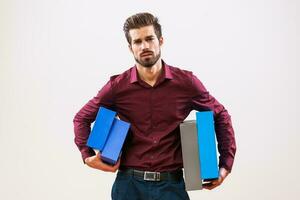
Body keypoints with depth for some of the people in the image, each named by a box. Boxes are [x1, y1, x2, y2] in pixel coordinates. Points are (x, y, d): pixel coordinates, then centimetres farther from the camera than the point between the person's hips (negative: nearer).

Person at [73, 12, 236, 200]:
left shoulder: (186, 82, -3)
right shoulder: (117, 86, -2)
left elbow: (220, 115, 9)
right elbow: (82, 118, 10)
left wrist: (226, 165, 3)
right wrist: (88, 156, -5)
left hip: (171, 184, 0)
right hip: (129, 183, 0)